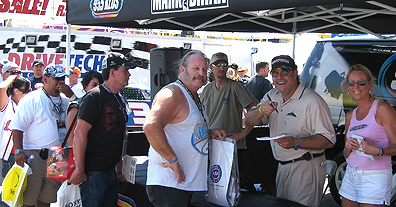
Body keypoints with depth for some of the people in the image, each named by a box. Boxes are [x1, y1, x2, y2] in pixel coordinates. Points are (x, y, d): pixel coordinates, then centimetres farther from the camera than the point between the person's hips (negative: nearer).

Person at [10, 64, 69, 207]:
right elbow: (18, 127, -9)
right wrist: (19, 151, -18)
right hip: (33, 157, -6)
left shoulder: (66, 102, 14)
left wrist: (64, 124, 8)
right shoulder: (31, 99, -4)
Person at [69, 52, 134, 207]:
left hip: (111, 171, 9)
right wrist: (79, 169, -20)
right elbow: (80, 133, -18)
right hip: (93, 172, -8)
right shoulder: (95, 97, -12)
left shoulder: (120, 100, 14)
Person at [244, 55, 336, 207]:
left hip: (306, 169, -7)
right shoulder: (272, 96, 8)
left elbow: (329, 140, -22)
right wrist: (261, 111, -19)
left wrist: (296, 142, -34)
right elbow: (249, 121, 3)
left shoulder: (312, 102, -17)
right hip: (282, 166, 7)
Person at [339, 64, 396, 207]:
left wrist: (378, 151, -28)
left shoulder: (382, 109, -7)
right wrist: (348, 147, -4)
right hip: (350, 177, 6)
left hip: (375, 179, -6)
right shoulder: (350, 116, 13)